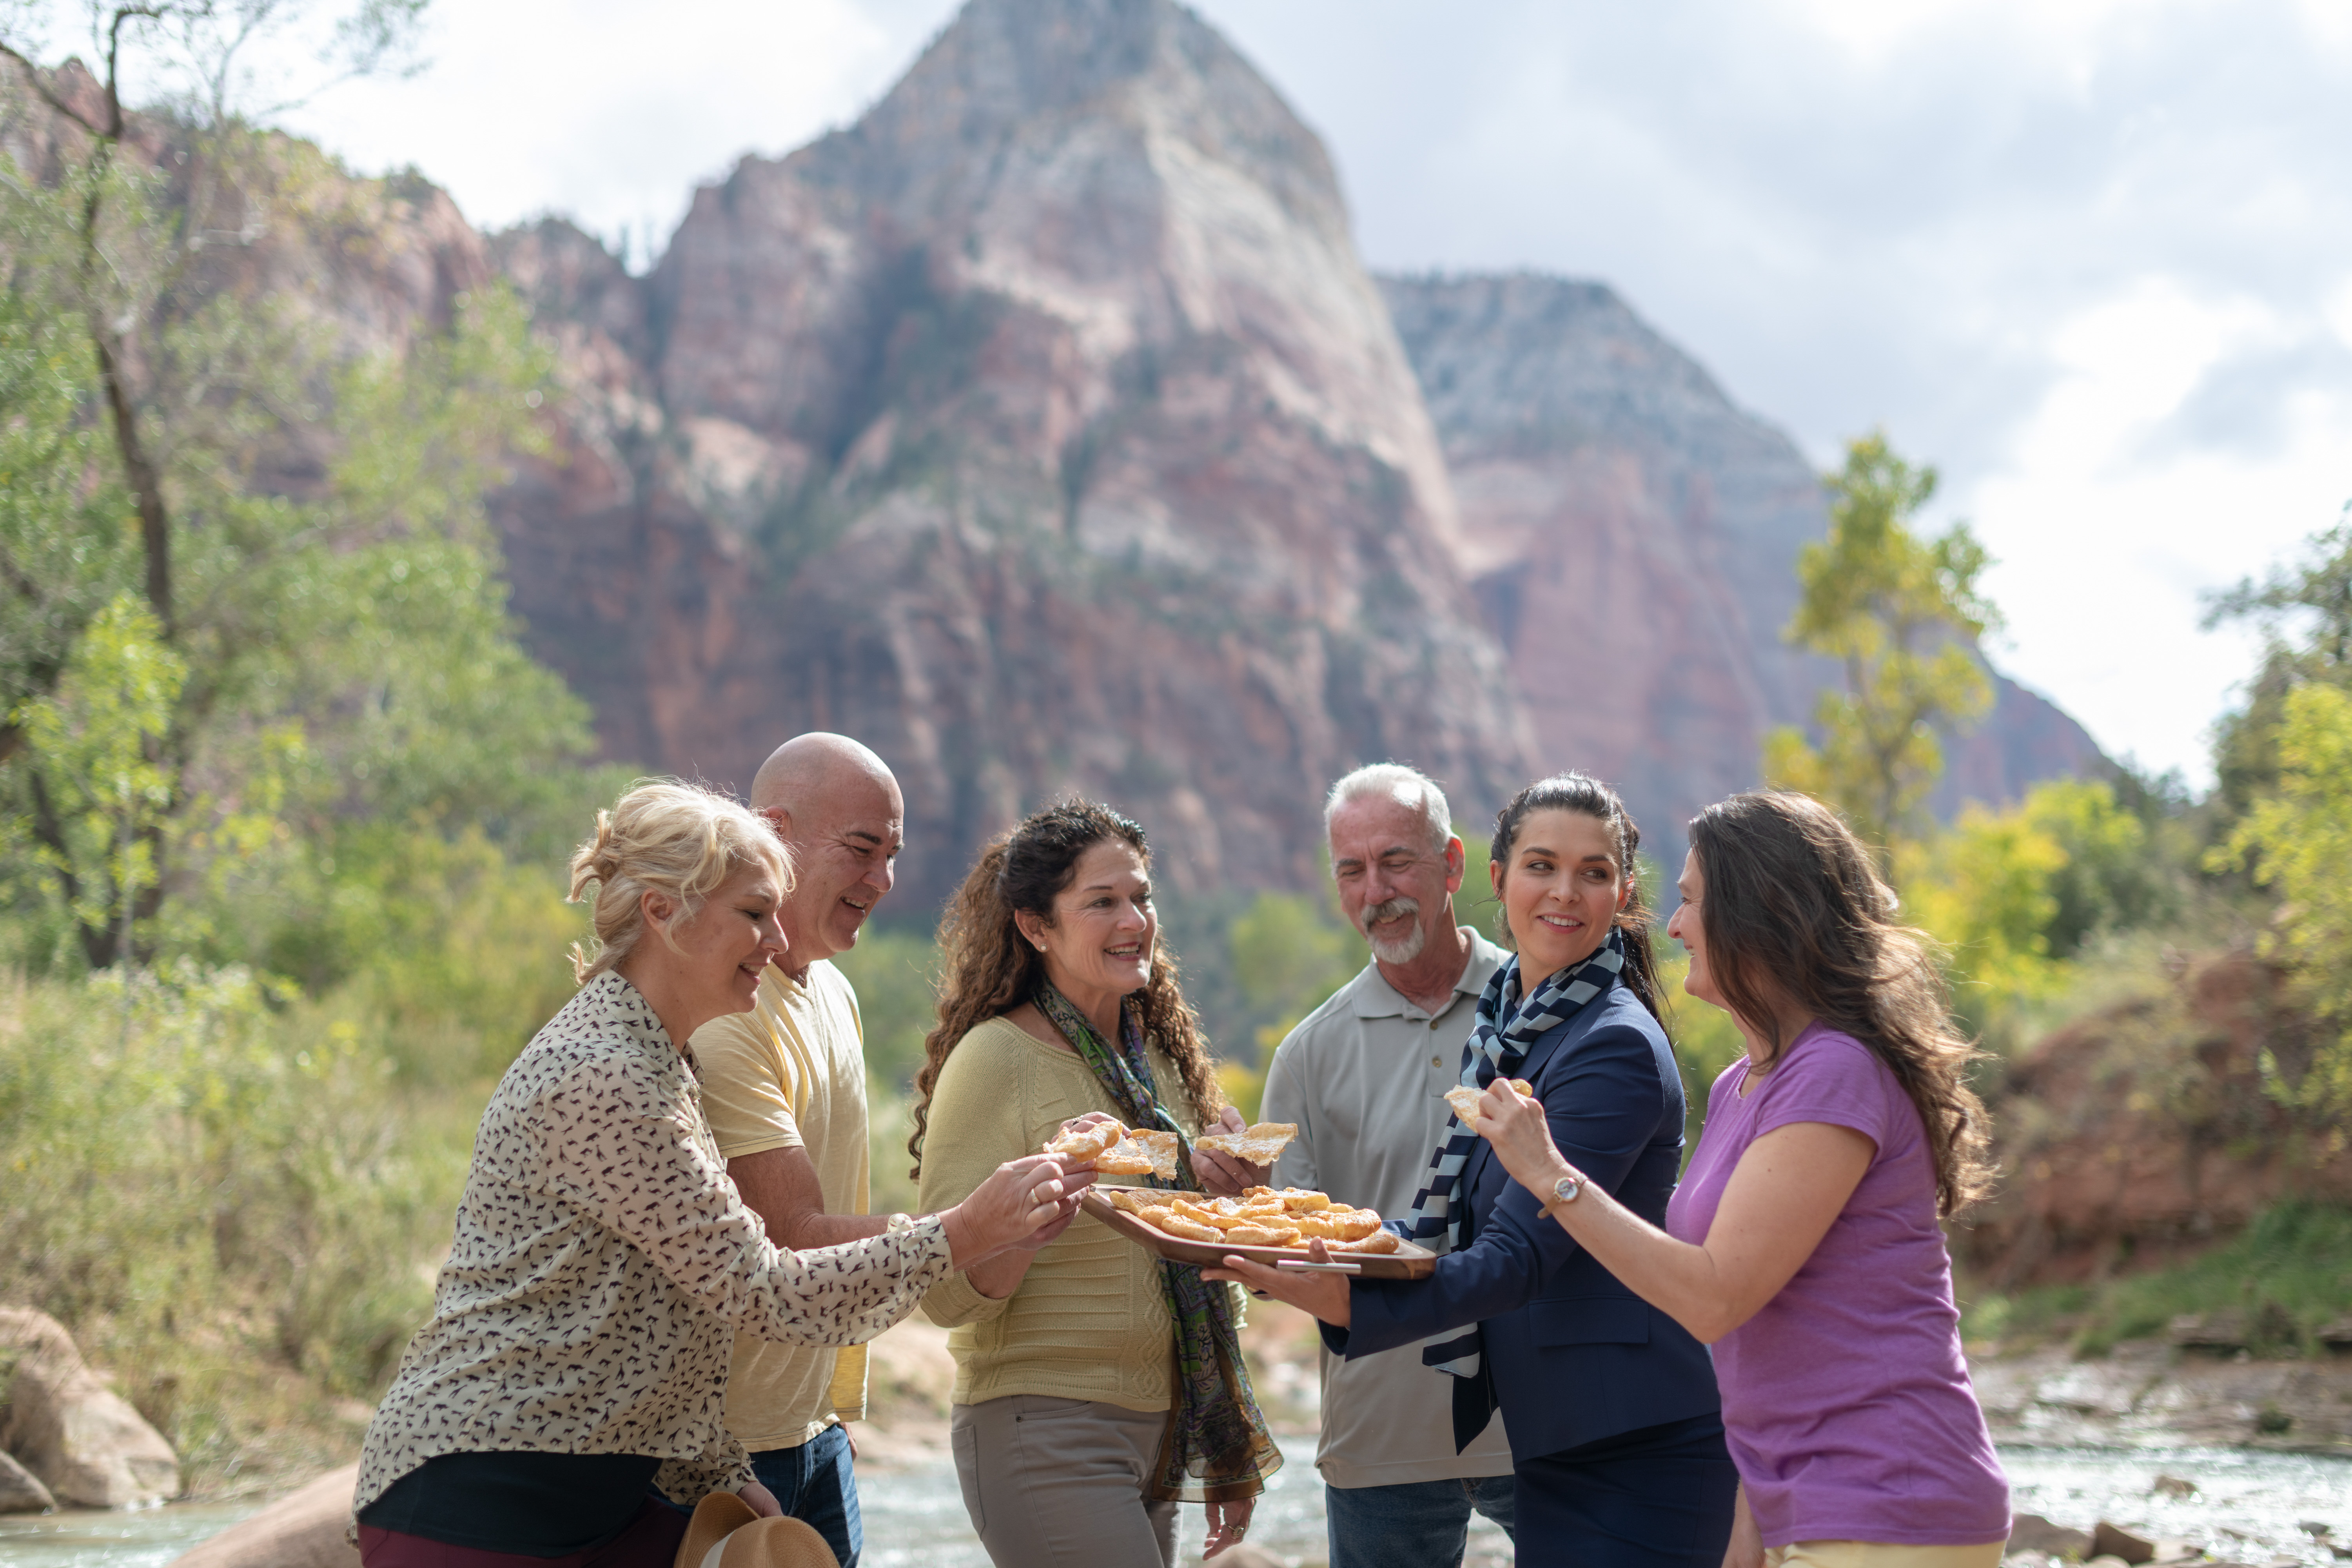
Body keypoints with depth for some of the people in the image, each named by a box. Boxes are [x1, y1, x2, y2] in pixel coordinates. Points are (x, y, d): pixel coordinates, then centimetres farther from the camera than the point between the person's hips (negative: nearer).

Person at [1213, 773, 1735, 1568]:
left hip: (1641, 1456, -8)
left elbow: (1518, 1257, -22)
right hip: (1548, 1449, 8)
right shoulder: (1502, 1029, 12)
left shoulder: (1618, 1048, -15)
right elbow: (1457, 1228, 17)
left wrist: (1346, 1301, -34)